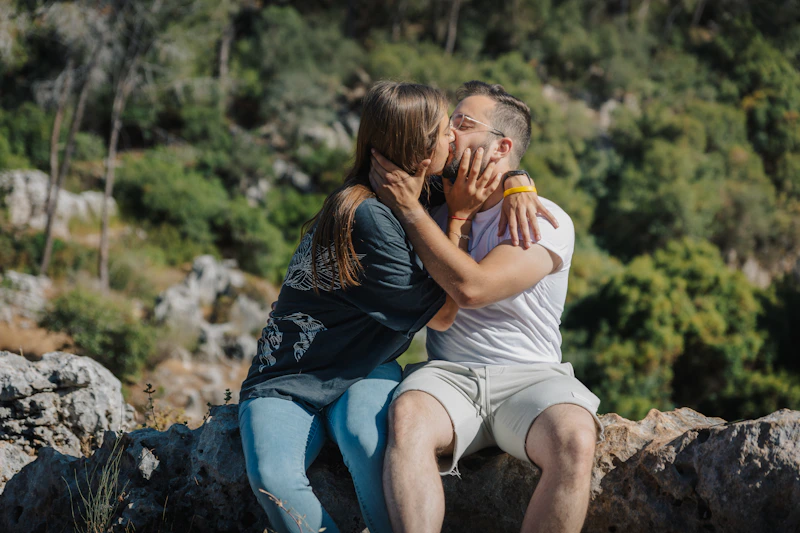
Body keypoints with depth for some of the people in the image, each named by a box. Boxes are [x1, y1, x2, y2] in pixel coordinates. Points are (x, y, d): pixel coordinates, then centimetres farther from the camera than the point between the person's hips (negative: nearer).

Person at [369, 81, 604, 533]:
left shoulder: (547, 221, -1)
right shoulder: (437, 211, 15)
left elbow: (472, 287, -17)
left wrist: (408, 207, -11)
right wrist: (456, 210, -3)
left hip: (530, 377, -2)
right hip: (448, 375, 3)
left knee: (575, 442, -35)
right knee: (407, 420, -34)